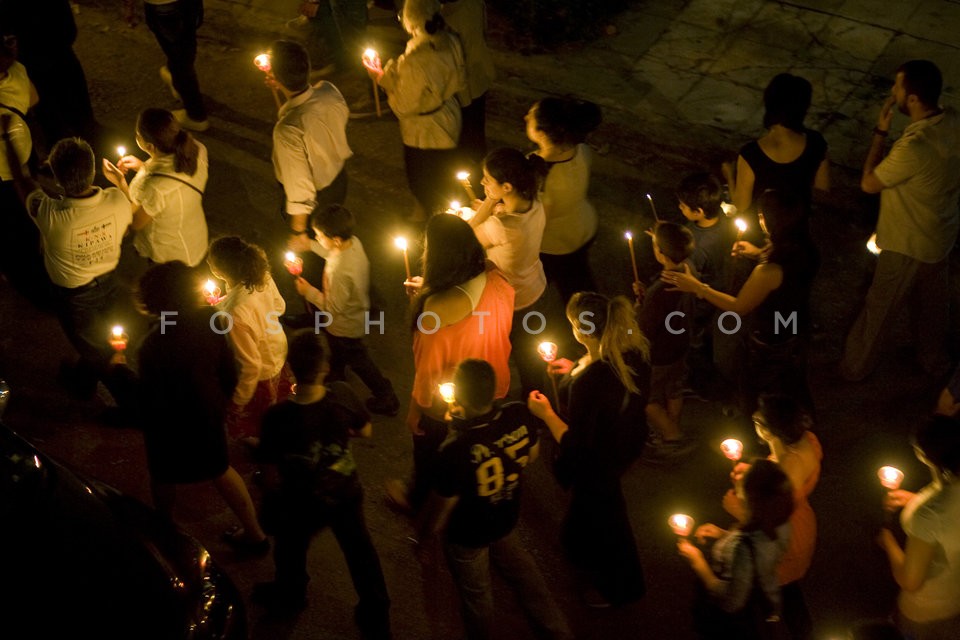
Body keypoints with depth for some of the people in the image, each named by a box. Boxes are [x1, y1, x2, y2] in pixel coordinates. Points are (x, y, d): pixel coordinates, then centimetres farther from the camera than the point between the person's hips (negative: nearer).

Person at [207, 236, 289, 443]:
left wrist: (239, 402, -15)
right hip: (278, 350, 7)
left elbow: (251, 366, -33)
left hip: (261, 373, -7)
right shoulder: (262, 275, -24)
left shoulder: (235, 315, -44)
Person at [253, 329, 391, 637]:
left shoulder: (278, 417, -33)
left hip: (302, 504, -2)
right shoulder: (343, 395, -25)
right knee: (359, 550, 25)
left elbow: (274, 475, -21)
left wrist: (270, 505, -1)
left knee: (291, 550, 29)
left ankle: (288, 597, 58)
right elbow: (365, 431, -5)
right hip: (346, 493, 2)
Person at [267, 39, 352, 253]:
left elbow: (300, 187, -31)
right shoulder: (329, 91, -23)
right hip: (339, 180, 6)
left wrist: (298, 233, -15)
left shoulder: (289, 129, -42)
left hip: (315, 199, -6)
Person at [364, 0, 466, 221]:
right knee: (445, 183, 29)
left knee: (425, 189, 18)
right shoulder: (451, 43, -15)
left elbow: (404, 106, -23)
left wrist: (382, 78, -12)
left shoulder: (414, 62, -36)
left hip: (423, 133, -7)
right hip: (450, 121, 7)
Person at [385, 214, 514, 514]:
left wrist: (414, 410, -8)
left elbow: (429, 369, -25)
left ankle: (418, 500, 56)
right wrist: (429, 292, 2)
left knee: (429, 454, 28)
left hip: (448, 404, -5)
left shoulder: (439, 307, -39)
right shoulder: (496, 279, -20)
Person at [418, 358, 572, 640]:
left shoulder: (456, 451, -42)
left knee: (475, 595, 25)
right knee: (523, 574, 33)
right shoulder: (520, 415, -27)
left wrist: (425, 536, -4)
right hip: (506, 521, 5)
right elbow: (532, 455, -3)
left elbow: (443, 506, -24)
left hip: (467, 535, -5)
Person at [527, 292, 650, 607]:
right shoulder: (634, 350, -20)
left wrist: (545, 413, -17)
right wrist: (576, 371, 2)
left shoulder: (587, 383, -42)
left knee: (601, 521, 22)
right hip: (627, 442, 7)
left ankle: (618, 587, 49)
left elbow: (575, 444, -31)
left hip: (597, 461, -7)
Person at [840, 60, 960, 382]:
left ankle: (856, 365, 37)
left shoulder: (915, 147, -39)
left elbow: (869, 183, -23)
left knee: (878, 308, 16)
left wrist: (880, 132, -18)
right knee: (934, 302, 29)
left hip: (908, 246, -8)